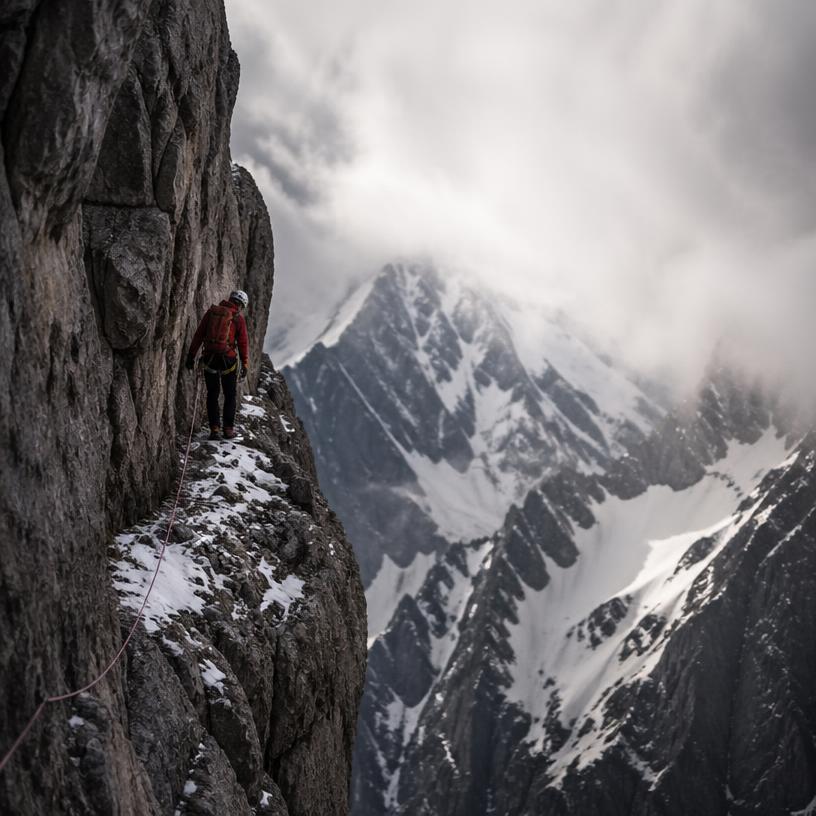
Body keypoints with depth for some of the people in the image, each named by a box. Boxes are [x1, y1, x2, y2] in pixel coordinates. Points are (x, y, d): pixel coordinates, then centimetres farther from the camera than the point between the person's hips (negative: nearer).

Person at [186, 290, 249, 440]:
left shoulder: (211, 312, 6)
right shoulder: (238, 318, -1)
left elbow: (198, 335, 5)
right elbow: (243, 343, -2)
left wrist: (191, 356, 9)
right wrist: (245, 365, 4)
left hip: (209, 358, 2)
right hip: (228, 359, -2)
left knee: (212, 394, 12)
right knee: (230, 395, 13)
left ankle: (214, 428, 5)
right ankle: (228, 429, 9)